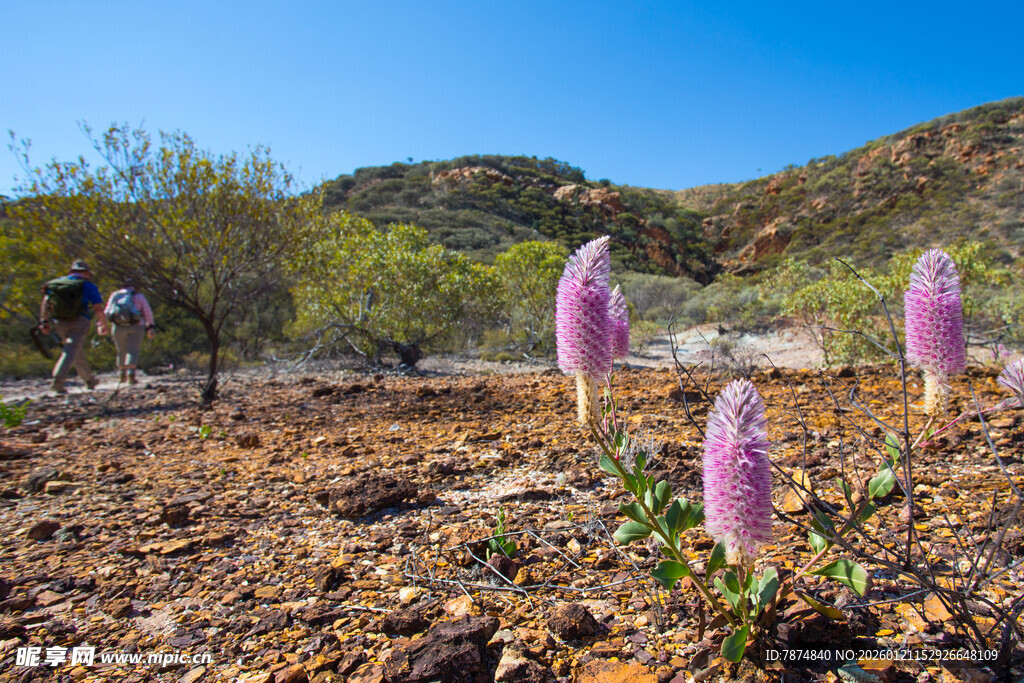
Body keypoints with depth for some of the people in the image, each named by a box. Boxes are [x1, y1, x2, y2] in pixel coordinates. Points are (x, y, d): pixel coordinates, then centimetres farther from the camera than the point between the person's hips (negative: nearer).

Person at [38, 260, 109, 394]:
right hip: (79, 322, -5)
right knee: (71, 351, -9)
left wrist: (44, 321, 8)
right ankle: (58, 380, -27)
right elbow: (98, 309, -1)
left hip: (59, 321, 5)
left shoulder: (59, 281, 18)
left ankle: (89, 380, 28)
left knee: (77, 351, 17)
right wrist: (104, 325, 9)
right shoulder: (88, 285, 7)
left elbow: (46, 301, 8)